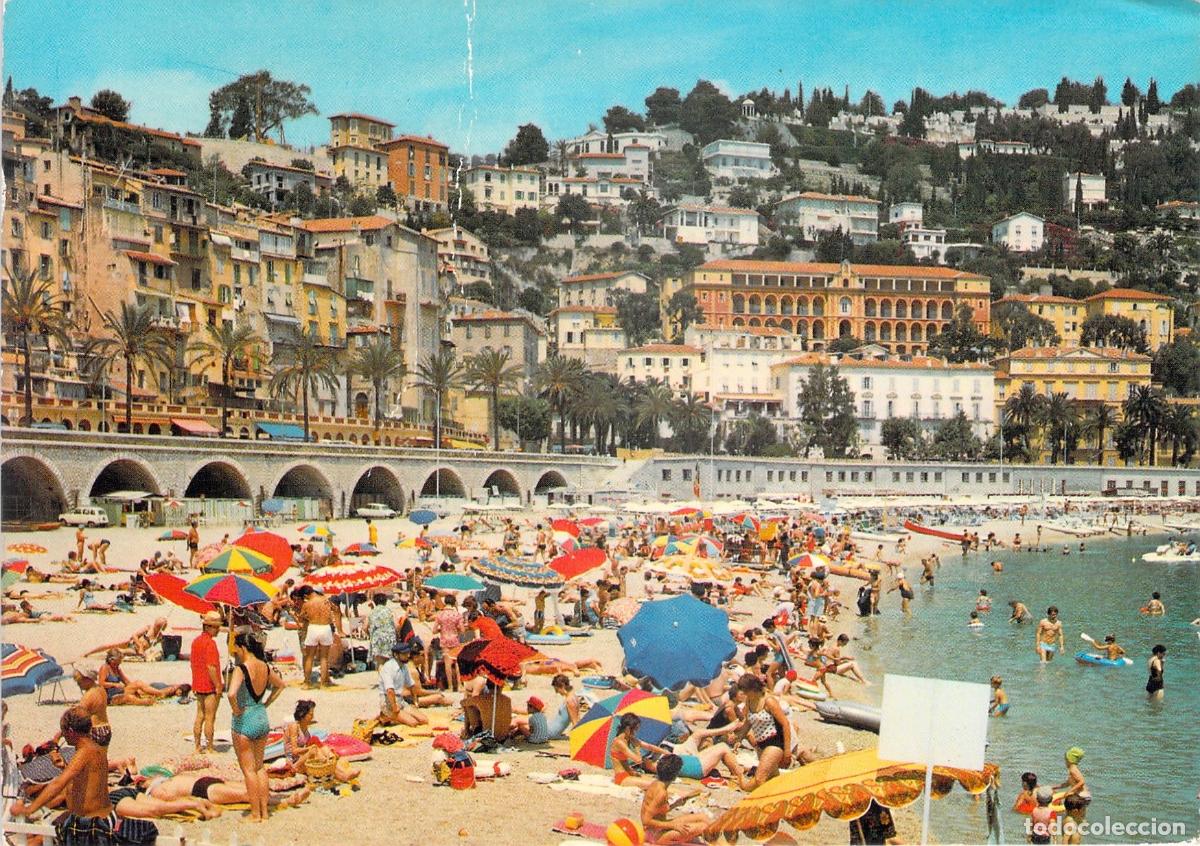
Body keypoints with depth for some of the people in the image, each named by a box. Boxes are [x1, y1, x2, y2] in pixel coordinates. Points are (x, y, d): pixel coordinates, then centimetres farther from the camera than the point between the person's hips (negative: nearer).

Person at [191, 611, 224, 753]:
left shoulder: (196, 641, 10)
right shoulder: (210, 643, -18)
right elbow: (211, 667, -22)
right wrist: (218, 685, -17)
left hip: (198, 685, 8)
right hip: (210, 687, -8)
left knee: (199, 716, 13)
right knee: (210, 718, -2)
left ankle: (197, 747, 16)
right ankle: (210, 748, 3)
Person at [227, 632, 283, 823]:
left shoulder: (241, 669, -19)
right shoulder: (265, 667, 2)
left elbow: (232, 694, -35)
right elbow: (280, 685, 20)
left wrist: (236, 710, -18)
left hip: (245, 721, -7)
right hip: (263, 719, 7)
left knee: (249, 770, 3)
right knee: (260, 767, 17)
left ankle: (255, 814, 8)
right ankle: (264, 812, 20)